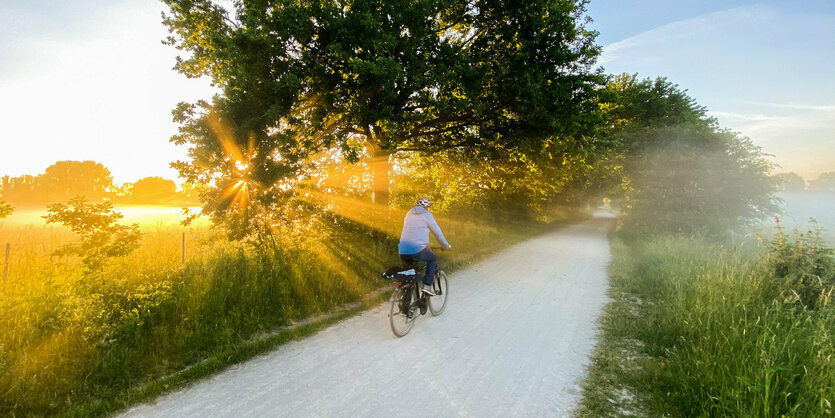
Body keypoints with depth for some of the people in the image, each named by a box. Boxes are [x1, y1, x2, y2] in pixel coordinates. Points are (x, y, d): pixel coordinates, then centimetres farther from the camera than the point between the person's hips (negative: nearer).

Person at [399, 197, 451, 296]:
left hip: (402, 252, 5)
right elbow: (437, 232, 9)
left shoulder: (409, 214, 19)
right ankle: (427, 285, 11)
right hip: (417, 250, -5)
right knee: (432, 258, 22)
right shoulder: (427, 215, 3)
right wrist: (446, 246, 25)